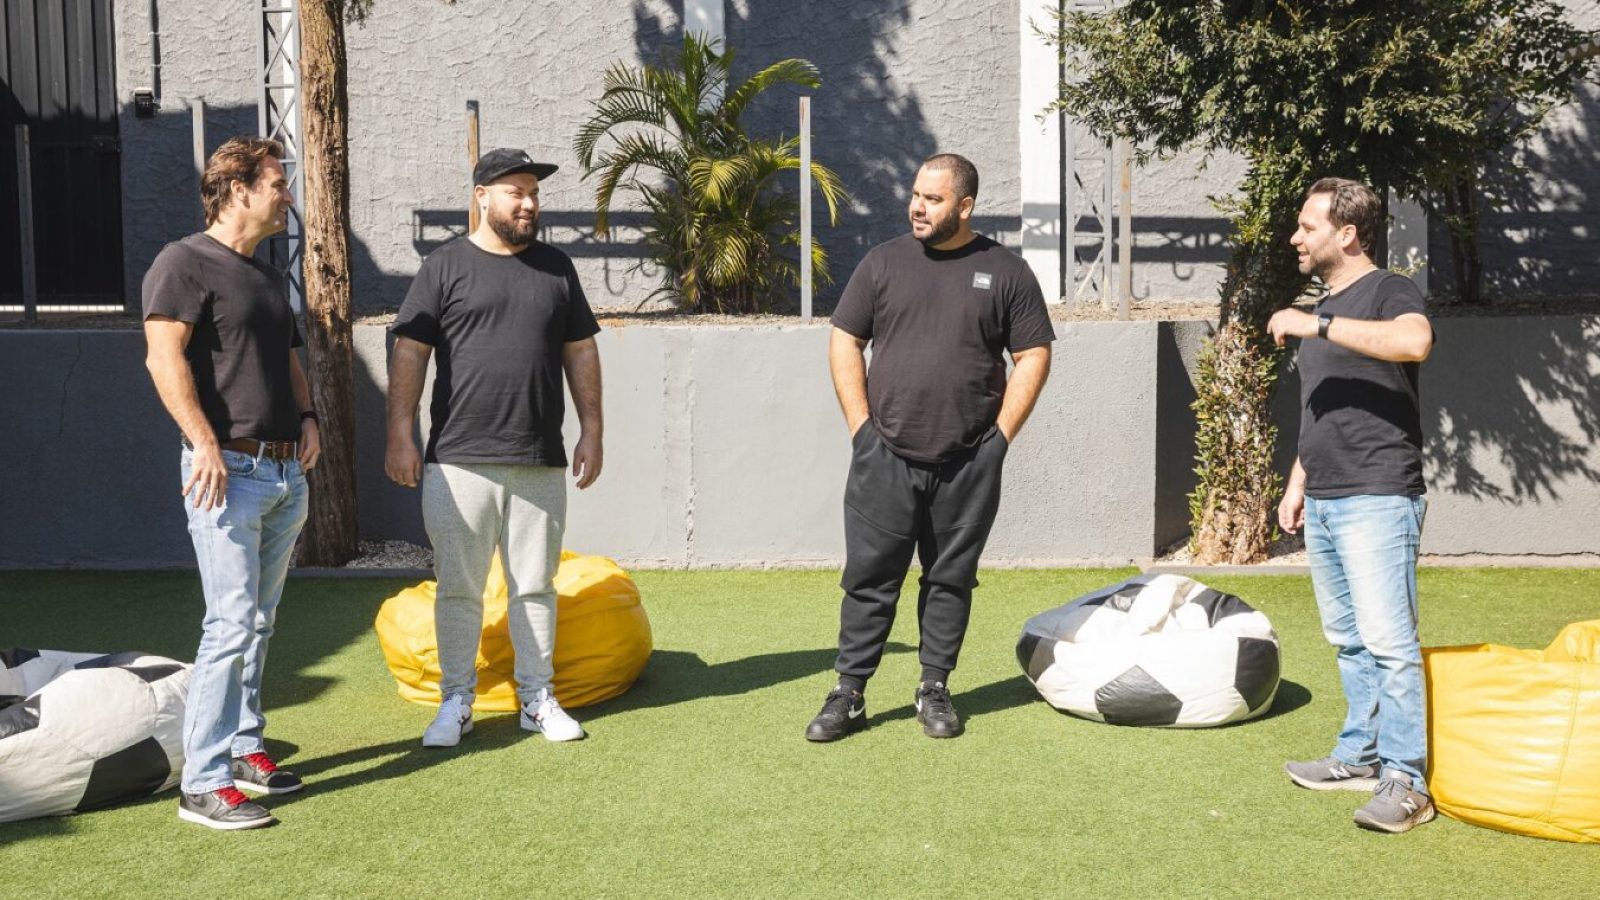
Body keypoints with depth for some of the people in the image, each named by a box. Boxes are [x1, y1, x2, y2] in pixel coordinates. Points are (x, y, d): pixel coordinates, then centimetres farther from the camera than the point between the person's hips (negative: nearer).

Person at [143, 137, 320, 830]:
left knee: (260, 621, 13)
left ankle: (243, 747, 24)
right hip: (230, 469, -8)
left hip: (286, 471, 9)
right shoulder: (185, 262, -6)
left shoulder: (267, 276, 20)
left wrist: (307, 416, 10)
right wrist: (206, 443, -21)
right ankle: (204, 783, -7)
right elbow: (164, 359, -16)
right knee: (232, 621, -11)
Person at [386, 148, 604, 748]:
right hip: (459, 461, -2)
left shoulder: (556, 268, 12)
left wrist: (590, 430, 8)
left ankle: (537, 698, 20)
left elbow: (581, 351, 14)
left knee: (535, 587, 10)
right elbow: (409, 352, -1)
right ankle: (456, 701, 17)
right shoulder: (445, 267, 2)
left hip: (540, 462, 3)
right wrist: (401, 435, -8)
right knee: (459, 588, 4)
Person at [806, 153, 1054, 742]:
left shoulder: (1005, 272, 4)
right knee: (869, 577, 2)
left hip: (969, 465, 0)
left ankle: (934, 690, 22)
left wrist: (1000, 435, -2)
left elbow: (1033, 357, 5)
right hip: (885, 457, 1)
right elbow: (844, 342, 8)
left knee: (951, 579, 9)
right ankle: (849, 694, 10)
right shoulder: (884, 263, 6)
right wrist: (862, 426, -1)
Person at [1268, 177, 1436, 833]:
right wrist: (1297, 483, 21)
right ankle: (1359, 756, 23)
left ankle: (1405, 780, -5)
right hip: (1323, 503, 9)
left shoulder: (1389, 292, -7)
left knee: (1387, 640, -10)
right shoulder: (1323, 307, 19)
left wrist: (1319, 325, -29)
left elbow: (1415, 341, -31)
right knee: (1348, 640, 14)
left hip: (1377, 500, -9)